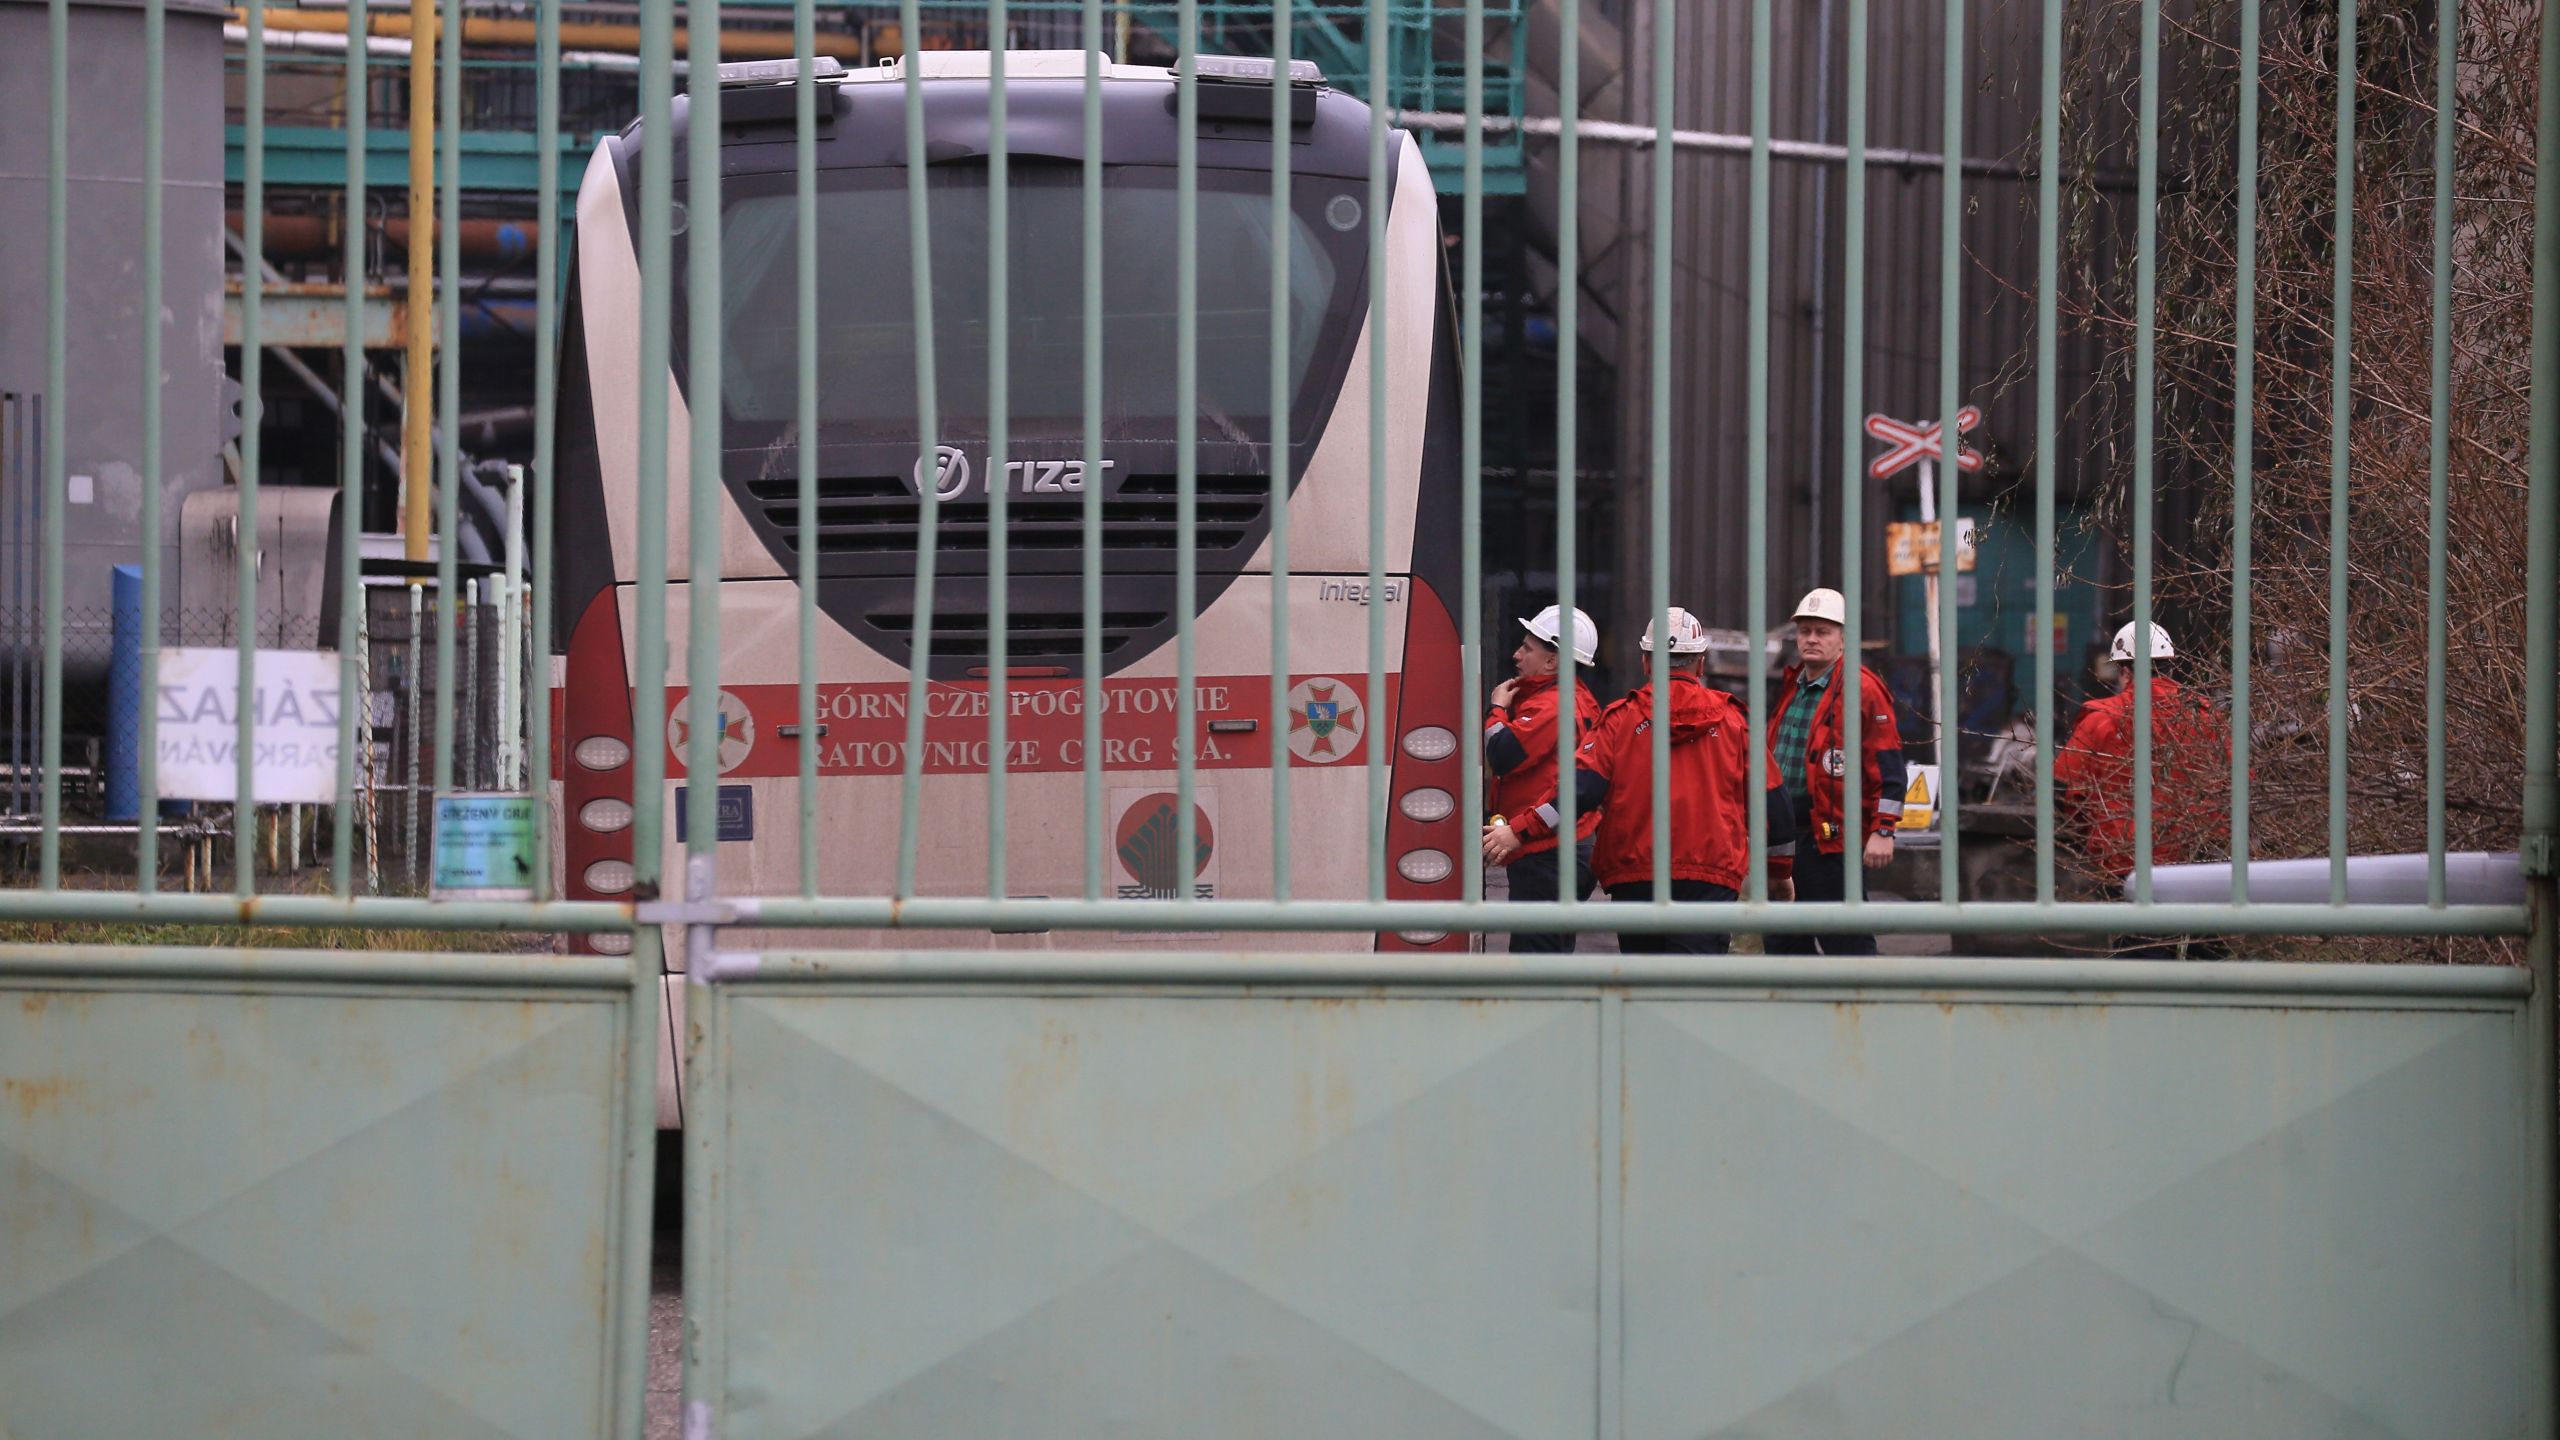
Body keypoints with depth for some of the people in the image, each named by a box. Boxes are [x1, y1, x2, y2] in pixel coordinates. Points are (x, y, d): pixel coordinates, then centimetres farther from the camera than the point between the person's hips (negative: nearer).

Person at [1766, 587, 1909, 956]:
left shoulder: (1862, 689, -10)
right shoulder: (1791, 686, 15)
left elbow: (1888, 768, -13)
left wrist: (1883, 830, -18)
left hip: (1833, 843, -9)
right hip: (1784, 839, 9)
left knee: (1845, 945, -7)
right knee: (1783, 943, 13)